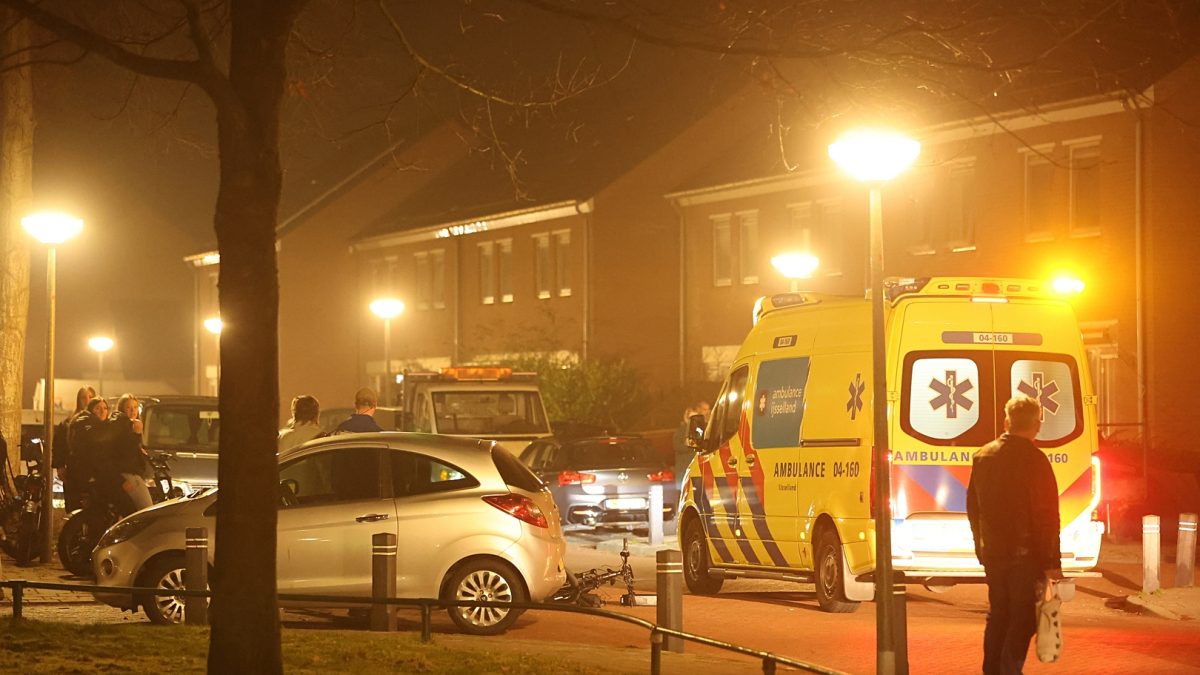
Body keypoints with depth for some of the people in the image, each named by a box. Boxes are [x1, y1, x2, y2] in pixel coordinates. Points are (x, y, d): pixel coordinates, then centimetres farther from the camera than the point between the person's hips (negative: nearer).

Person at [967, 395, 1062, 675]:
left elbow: (973, 507, 16)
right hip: (1026, 554, -7)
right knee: (1022, 619, -2)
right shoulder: (1034, 460, -15)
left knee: (998, 615, 17)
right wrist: (1052, 562, -12)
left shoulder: (983, 456, 7)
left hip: (993, 554, 7)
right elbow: (1047, 516, -15)